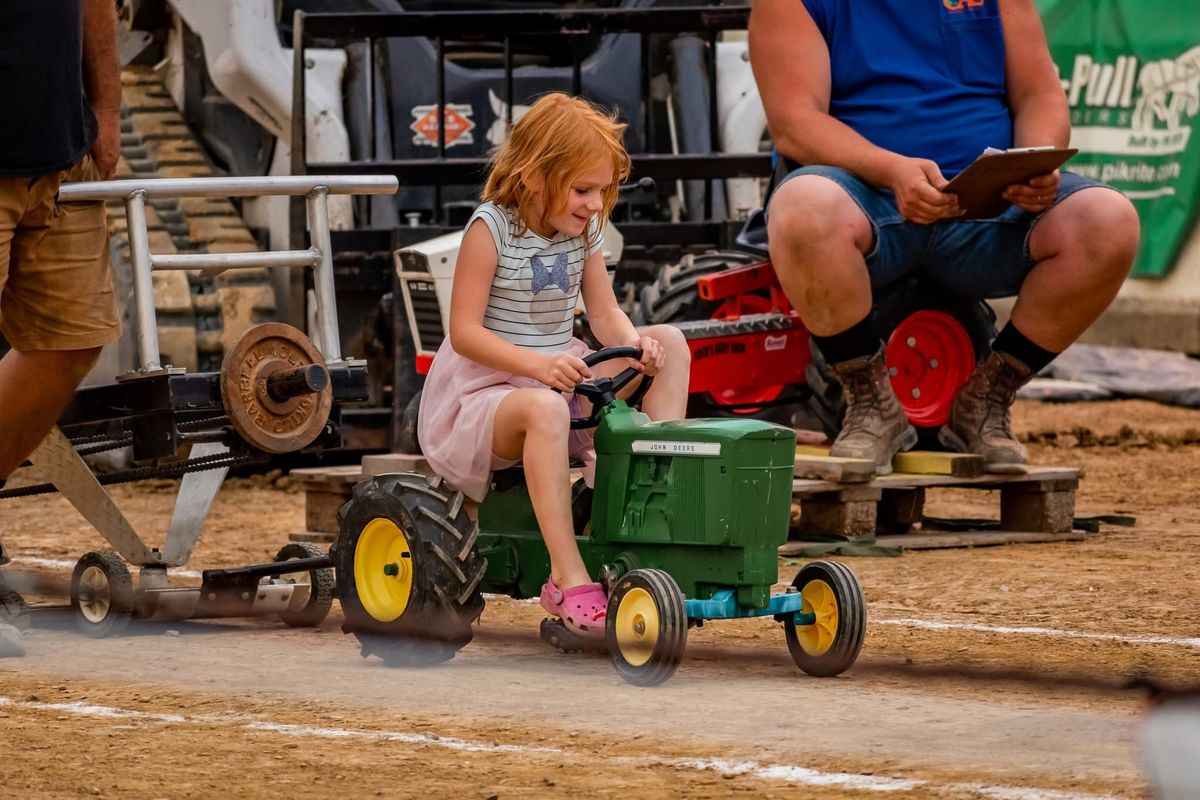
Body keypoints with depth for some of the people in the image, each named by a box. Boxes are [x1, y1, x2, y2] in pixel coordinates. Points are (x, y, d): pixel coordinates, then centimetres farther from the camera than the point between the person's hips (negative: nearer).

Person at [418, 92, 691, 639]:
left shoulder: (584, 232, 7)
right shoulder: (491, 228, -14)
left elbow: (605, 315, 8)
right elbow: (465, 331, -19)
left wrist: (635, 344, -16)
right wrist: (538, 365, -33)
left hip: (560, 383, 7)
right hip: (482, 390, -7)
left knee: (670, 342, -5)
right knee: (544, 408, -42)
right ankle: (568, 578, -41)